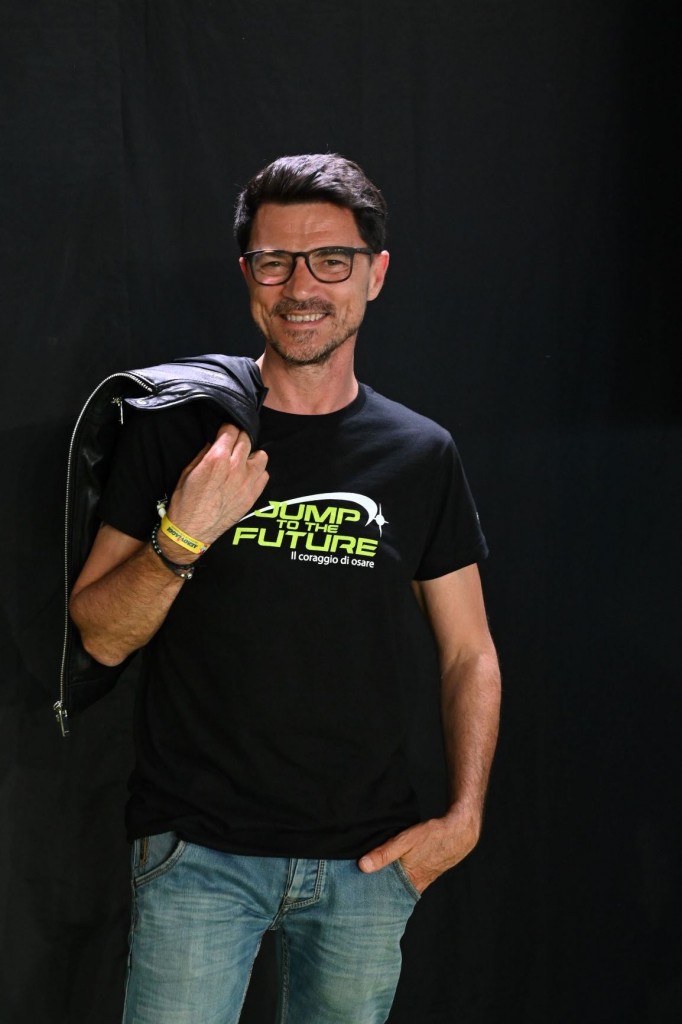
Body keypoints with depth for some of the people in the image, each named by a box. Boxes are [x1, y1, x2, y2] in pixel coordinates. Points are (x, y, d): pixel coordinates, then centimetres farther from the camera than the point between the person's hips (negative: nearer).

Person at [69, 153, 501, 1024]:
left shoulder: (419, 455, 3)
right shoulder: (174, 428, -3)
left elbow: (469, 654, 9)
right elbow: (101, 639, -2)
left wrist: (463, 817, -2)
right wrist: (184, 534, -18)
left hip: (368, 856, 2)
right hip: (198, 851, -2)